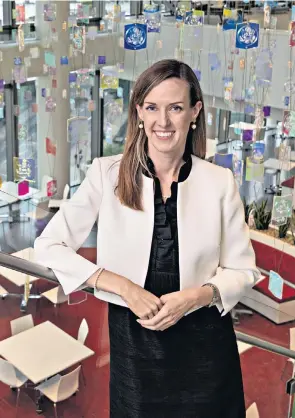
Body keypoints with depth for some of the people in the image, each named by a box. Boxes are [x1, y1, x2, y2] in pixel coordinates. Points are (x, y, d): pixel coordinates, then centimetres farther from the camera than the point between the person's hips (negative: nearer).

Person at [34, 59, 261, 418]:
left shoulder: (220, 181, -6)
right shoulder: (107, 173, -7)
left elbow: (243, 270, 1)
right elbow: (48, 246, -6)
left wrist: (195, 296, -17)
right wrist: (123, 286, -16)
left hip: (204, 341, 1)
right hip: (132, 337, 0)